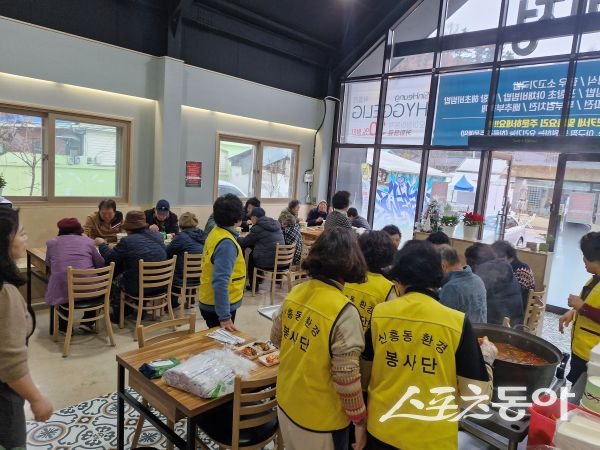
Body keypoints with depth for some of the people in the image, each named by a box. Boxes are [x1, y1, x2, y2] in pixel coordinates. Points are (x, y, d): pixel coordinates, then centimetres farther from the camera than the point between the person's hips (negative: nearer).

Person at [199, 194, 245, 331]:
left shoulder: (215, 232, 3)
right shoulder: (227, 243, -25)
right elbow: (220, 282, -29)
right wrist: (224, 316, -27)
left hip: (210, 303, 9)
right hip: (219, 307, -9)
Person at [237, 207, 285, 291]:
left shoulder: (258, 227, -11)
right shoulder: (275, 224, 10)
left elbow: (245, 242, 2)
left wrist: (236, 238, 22)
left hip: (268, 261, -7)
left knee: (251, 257, 23)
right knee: (253, 253, 27)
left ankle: (253, 285, 28)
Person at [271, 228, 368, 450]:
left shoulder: (295, 293, -8)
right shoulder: (344, 312, -26)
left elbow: (276, 338, 7)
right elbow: (346, 378, -22)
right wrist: (359, 420, -7)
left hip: (286, 403, 6)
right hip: (319, 419, -5)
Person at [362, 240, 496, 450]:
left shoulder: (379, 314, -9)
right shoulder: (457, 323, -16)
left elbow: (364, 374, 3)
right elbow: (475, 398, -12)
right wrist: (487, 358, 5)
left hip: (381, 430, 2)